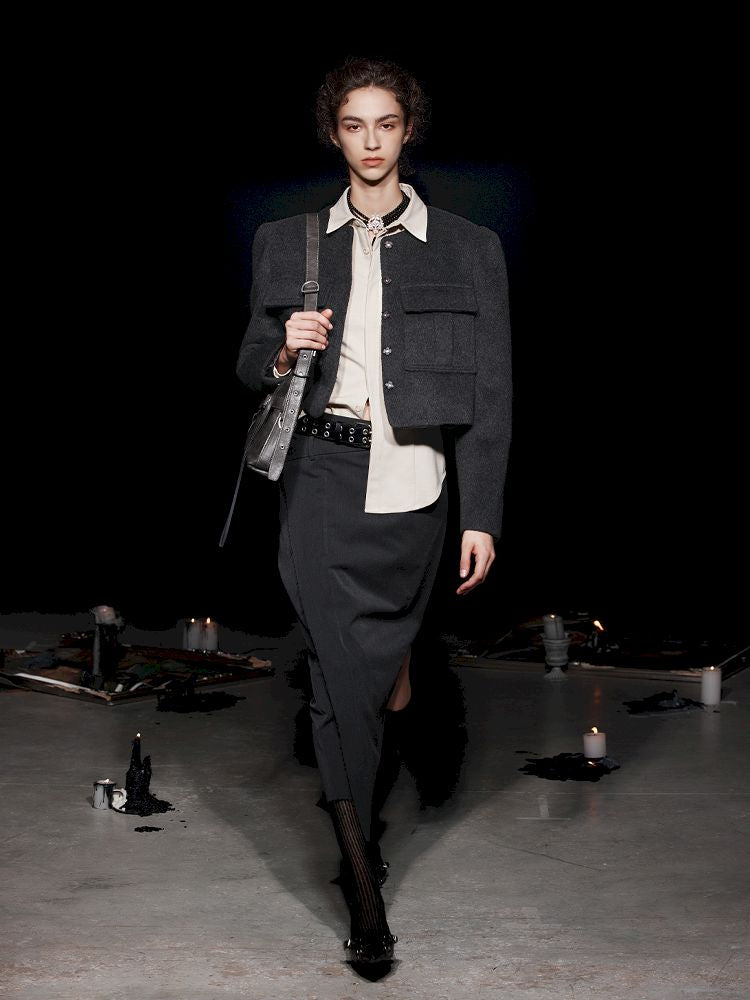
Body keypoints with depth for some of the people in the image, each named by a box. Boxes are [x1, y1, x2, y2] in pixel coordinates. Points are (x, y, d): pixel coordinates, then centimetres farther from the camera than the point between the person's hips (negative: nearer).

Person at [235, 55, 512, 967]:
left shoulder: (469, 249, 7)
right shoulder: (286, 243, 11)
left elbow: (490, 395, 4)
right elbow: (249, 369, 16)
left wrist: (481, 518, -1)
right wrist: (283, 350, -8)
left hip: (411, 487, 0)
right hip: (320, 478, 0)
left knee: (375, 660, 10)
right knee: (339, 672, -6)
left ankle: (352, 823, 35)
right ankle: (363, 890, 2)